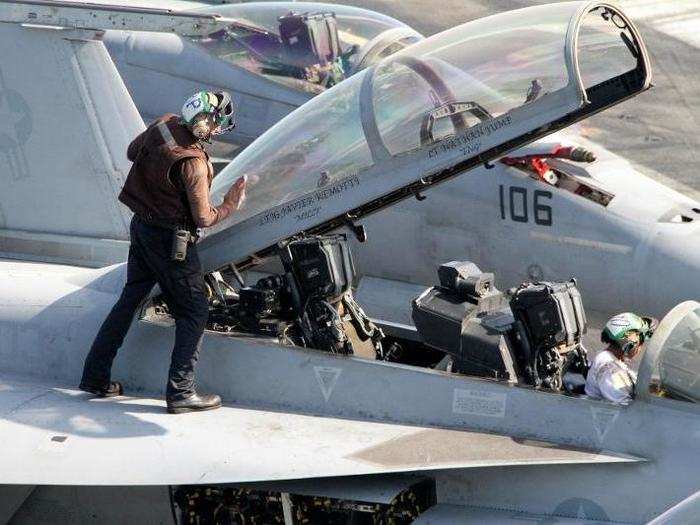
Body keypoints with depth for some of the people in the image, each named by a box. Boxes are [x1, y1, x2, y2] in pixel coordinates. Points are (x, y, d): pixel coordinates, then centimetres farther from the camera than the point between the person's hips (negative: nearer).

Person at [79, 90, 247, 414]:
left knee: (130, 298, 19)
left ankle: (95, 376, 24)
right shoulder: (193, 163, -28)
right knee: (194, 311, 5)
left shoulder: (164, 125, -7)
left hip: (141, 226, 8)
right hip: (171, 239, -8)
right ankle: (180, 392, 5)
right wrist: (233, 202, -5)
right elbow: (204, 218, -19)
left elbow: (133, 152, 14)